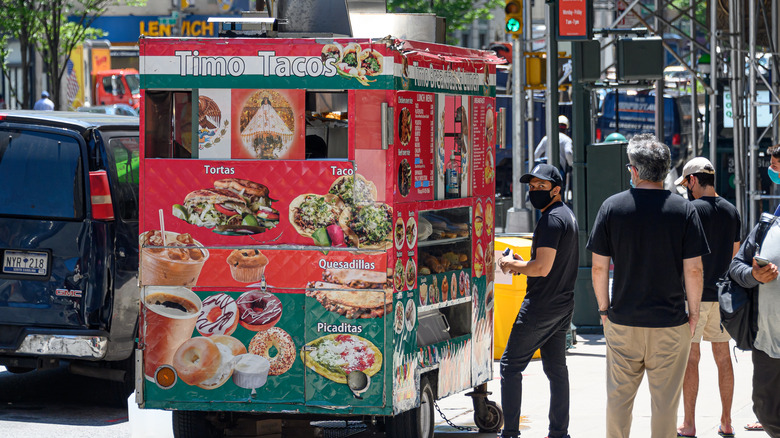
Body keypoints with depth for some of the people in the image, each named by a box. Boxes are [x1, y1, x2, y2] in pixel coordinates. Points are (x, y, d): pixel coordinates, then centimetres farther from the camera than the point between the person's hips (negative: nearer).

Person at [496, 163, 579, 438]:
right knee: (556, 368, 11)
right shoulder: (568, 215, 15)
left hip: (541, 307, -10)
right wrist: (523, 265, 12)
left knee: (511, 365, -4)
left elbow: (542, 268, -23)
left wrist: (512, 265, -8)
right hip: (563, 304, 10)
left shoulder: (551, 219, -17)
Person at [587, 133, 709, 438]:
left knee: (618, 399, 12)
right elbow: (694, 270, -7)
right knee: (665, 402, 5)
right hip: (670, 323, -1)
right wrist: (694, 313, 5)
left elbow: (598, 267, -1)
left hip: (623, 321, 1)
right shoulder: (683, 210, -6)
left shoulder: (612, 206, -3)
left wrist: (604, 309, 10)